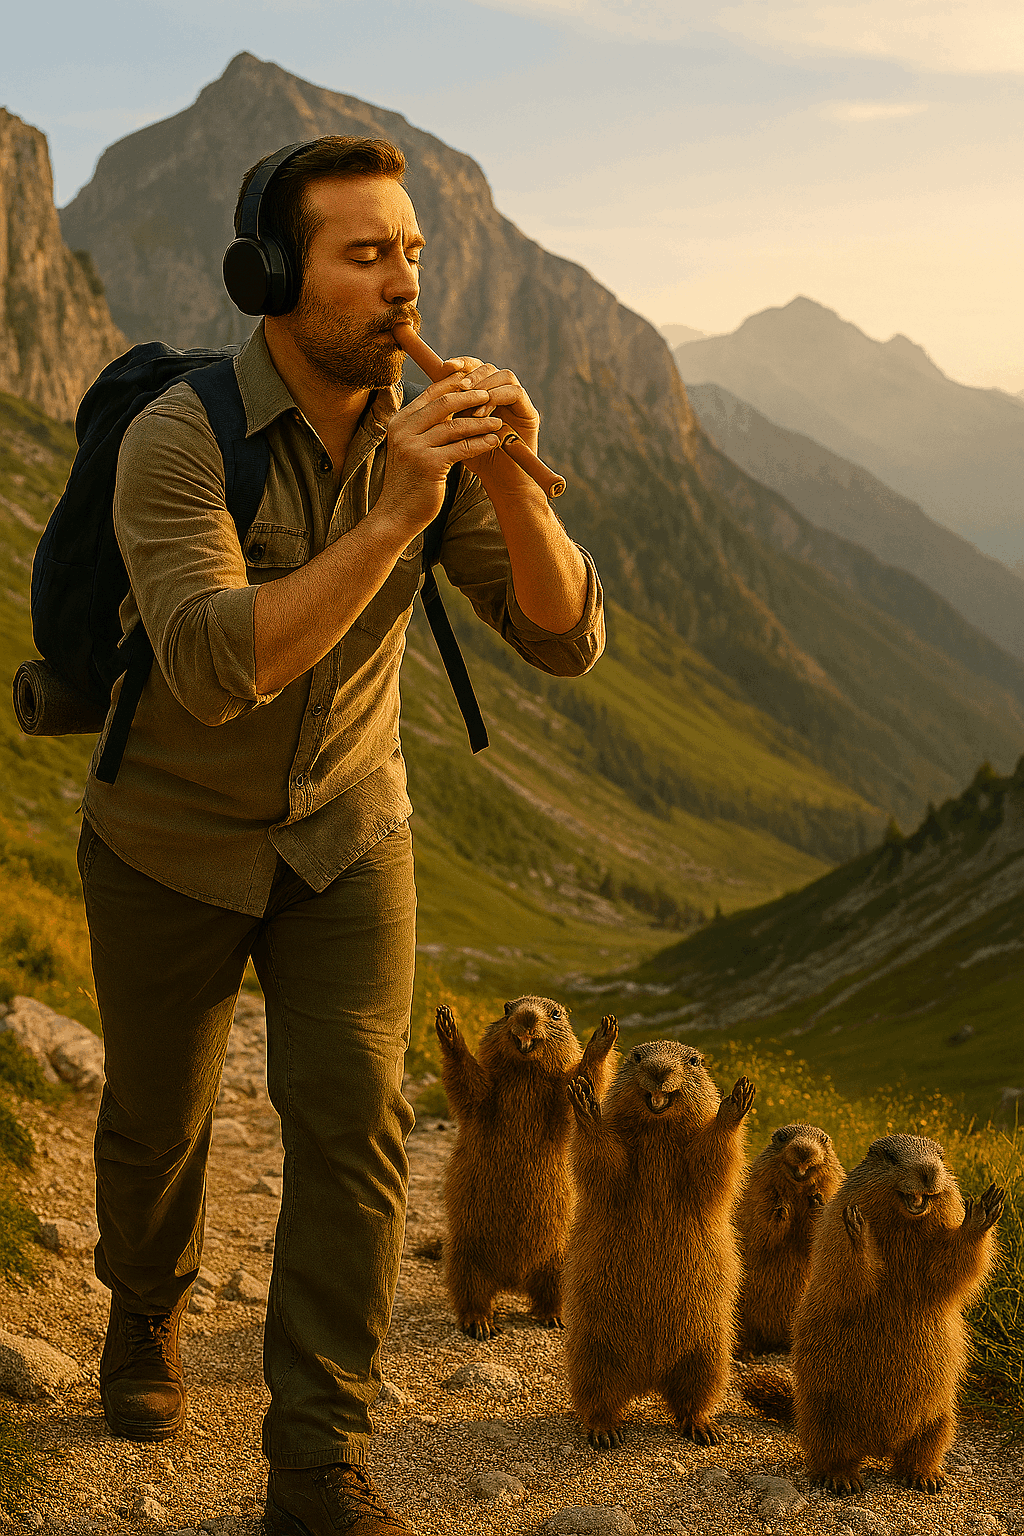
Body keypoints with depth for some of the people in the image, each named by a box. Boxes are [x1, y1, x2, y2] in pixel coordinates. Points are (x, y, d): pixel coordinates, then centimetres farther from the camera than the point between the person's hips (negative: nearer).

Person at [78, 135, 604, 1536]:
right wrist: (391, 519, -47)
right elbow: (215, 669, -41)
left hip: (344, 832, 2)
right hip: (173, 842, -2)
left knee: (352, 1120, -11)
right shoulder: (177, 438, -28)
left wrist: (511, 480, -37)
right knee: (159, 1118, 15)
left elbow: (565, 637, -19)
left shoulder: (426, 431, -13)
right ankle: (147, 1306, 47)